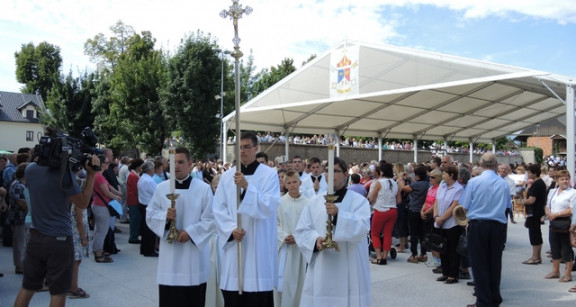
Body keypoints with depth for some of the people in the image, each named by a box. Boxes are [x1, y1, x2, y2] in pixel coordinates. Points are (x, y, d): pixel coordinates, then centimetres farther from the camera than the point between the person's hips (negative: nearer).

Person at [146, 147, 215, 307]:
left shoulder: (204, 188, -4)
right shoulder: (161, 188, 3)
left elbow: (210, 220, -5)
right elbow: (150, 214, 6)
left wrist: (190, 232, -16)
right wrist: (164, 215, -14)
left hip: (194, 254, -1)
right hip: (170, 254, 2)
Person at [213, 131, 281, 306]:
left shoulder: (269, 174, -2)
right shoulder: (226, 176, 8)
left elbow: (270, 207, -15)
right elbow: (218, 208, 5)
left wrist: (247, 187, -25)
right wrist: (231, 229, -10)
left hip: (259, 245, -3)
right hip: (233, 243, 3)